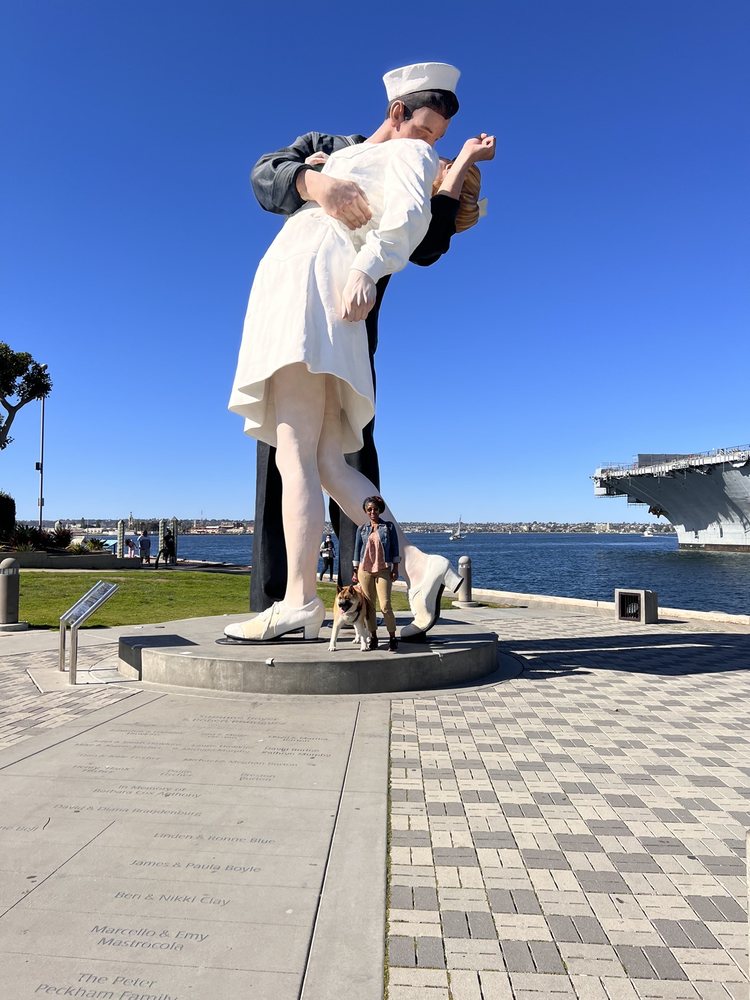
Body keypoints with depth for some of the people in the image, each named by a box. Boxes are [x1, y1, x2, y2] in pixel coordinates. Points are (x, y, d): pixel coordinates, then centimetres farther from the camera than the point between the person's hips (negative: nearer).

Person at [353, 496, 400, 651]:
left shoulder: (389, 526, 4)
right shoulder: (361, 529, 9)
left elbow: (395, 548, 5)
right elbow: (357, 550, 13)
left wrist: (395, 569, -1)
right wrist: (355, 572, 9)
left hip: (383, 570, -2)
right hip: (365, 570, 2)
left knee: (385, 606, -10)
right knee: (369, 606, 4)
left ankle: (392, 638, 2)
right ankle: (373, 637, 14)